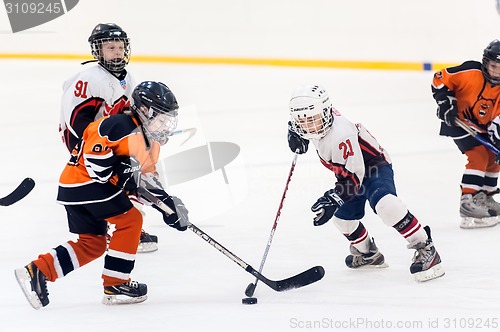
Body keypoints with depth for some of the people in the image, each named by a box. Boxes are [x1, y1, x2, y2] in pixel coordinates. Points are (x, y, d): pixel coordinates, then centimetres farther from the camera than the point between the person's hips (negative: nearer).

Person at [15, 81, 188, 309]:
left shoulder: (144, 140, 20)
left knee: (92, 244, 12)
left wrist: (169, 205, 12)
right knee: (130, 220, -5)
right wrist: (121, 170, -23)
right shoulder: (122, 126, -12)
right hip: (85, 181, -10)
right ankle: (115, 285, -2)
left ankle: (37, 271, 7)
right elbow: (94, 153, -25)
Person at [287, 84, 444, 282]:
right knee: (342, 215, 13)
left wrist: (333, 199, -41)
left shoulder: (340, 136, -37)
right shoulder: (318, 123, -11)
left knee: (384, 204, -34)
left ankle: (425, 249, -30)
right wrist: (295, 132, -2)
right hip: (350, 169, 10)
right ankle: (368, 254, 38)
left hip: (374, 167, -10)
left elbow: (353, 177, -35)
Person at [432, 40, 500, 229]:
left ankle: (484, 197, 30)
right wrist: (445, 102, -22)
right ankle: (468, 201, -24)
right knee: (478, 155, -21)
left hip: (482, 126, 7)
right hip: (458, 120, -7)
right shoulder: (469, 72, -26)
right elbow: (440, 79, -18)